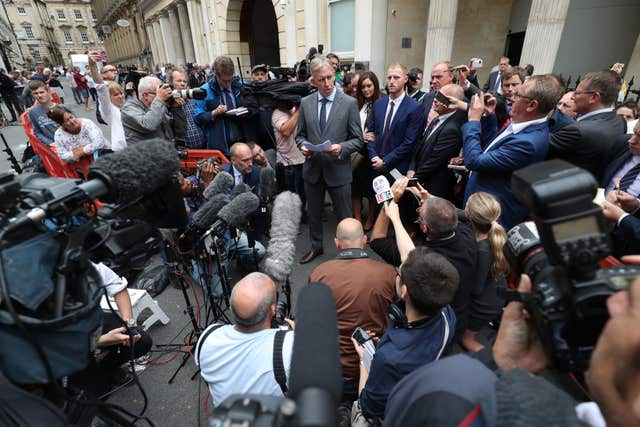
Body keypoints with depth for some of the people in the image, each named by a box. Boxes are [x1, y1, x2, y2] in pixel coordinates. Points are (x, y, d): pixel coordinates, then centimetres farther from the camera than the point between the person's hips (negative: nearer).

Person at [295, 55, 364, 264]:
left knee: (344, 216, 9)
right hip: (312, 168, 4)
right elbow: (300, 135, 10)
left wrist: (341, 148, -24)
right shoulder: (305, 103, 2)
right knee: (313, 213, 19)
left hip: (338, 169, -3)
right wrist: (303, 145, -12)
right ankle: (316, 247, 42)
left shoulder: (349, 103, -7)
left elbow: (358, 139, -5)